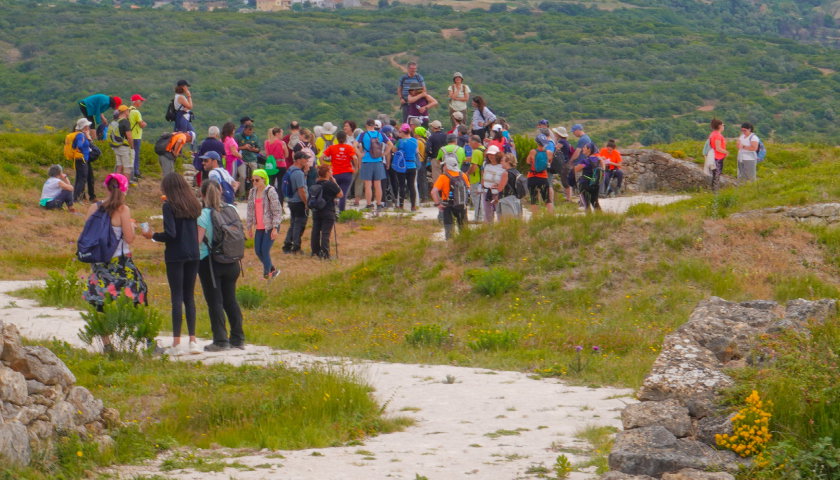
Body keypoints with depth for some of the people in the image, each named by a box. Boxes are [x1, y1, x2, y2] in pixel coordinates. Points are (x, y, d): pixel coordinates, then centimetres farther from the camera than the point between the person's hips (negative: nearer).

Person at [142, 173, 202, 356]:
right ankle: (192, 340, 8)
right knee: (189, 296, 12)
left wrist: (153, 235, 0)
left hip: (176, 255, -5)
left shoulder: (169, 206, -10)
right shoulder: (193, 204, 8)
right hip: (193, 255, 5)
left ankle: (176, 342, -2)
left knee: (177, 296, -2)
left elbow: (170, 234, -16)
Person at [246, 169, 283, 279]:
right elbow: (250, 211, 15)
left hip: (270, 227, -7)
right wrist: (249, 227, 13)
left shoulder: (270, 192, -12)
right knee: (258, 251, 6)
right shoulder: (252, 192, 9)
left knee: (265, 250, -10)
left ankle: (266, 274, 4)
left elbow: (277, 211, -14)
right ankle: (273, 270, 25)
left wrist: (275, 228, -19)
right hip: (259, 227, 7)